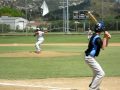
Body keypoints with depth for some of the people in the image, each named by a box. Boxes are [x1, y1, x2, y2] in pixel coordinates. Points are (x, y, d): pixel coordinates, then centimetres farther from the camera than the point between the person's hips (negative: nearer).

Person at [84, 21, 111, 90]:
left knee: (97, 72, 28)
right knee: (101, 73, -13)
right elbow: (103, 47, -20)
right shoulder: (97, 38, -21)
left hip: (90, 57, 11)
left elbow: (104, 45, 14)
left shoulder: (95, 36, 8)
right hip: (90, 58, -11)